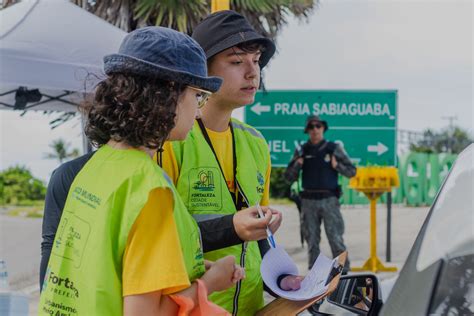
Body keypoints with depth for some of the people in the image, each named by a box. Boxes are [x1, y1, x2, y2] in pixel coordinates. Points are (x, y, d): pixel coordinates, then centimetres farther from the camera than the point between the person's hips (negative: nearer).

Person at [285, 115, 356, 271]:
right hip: (309, 200, 2)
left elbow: (351, 171, 5)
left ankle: (343, 271, -3)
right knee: (312, 240, 5)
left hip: (329, 200, -2)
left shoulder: (334, 148, 4)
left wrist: (337, 166, -12)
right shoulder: (302, 150, 8)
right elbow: (289, 176, 8)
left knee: (336, 238, -7)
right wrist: (297, 165, -10)